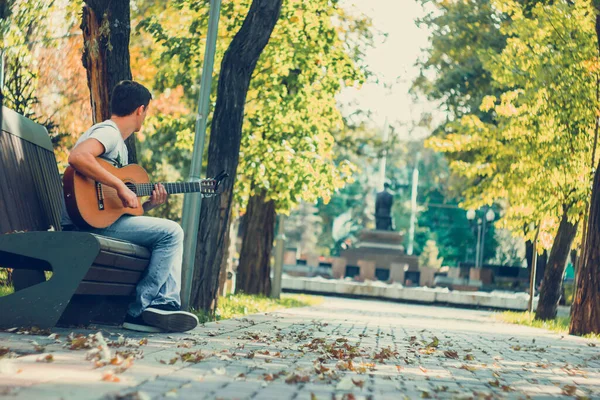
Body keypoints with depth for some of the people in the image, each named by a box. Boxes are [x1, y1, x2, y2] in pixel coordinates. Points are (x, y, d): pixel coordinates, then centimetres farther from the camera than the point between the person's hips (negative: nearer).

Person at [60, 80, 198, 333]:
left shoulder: (120, 144, 22)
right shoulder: (109, 132, -8)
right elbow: (77, 157, -31)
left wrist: (148, 205, 3)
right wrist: (120, 186, -27)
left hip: (102, 217, 10)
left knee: (171, 234, 11)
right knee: (171, 232, -15)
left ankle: (166, 303, -4)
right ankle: (140, 310, -13)